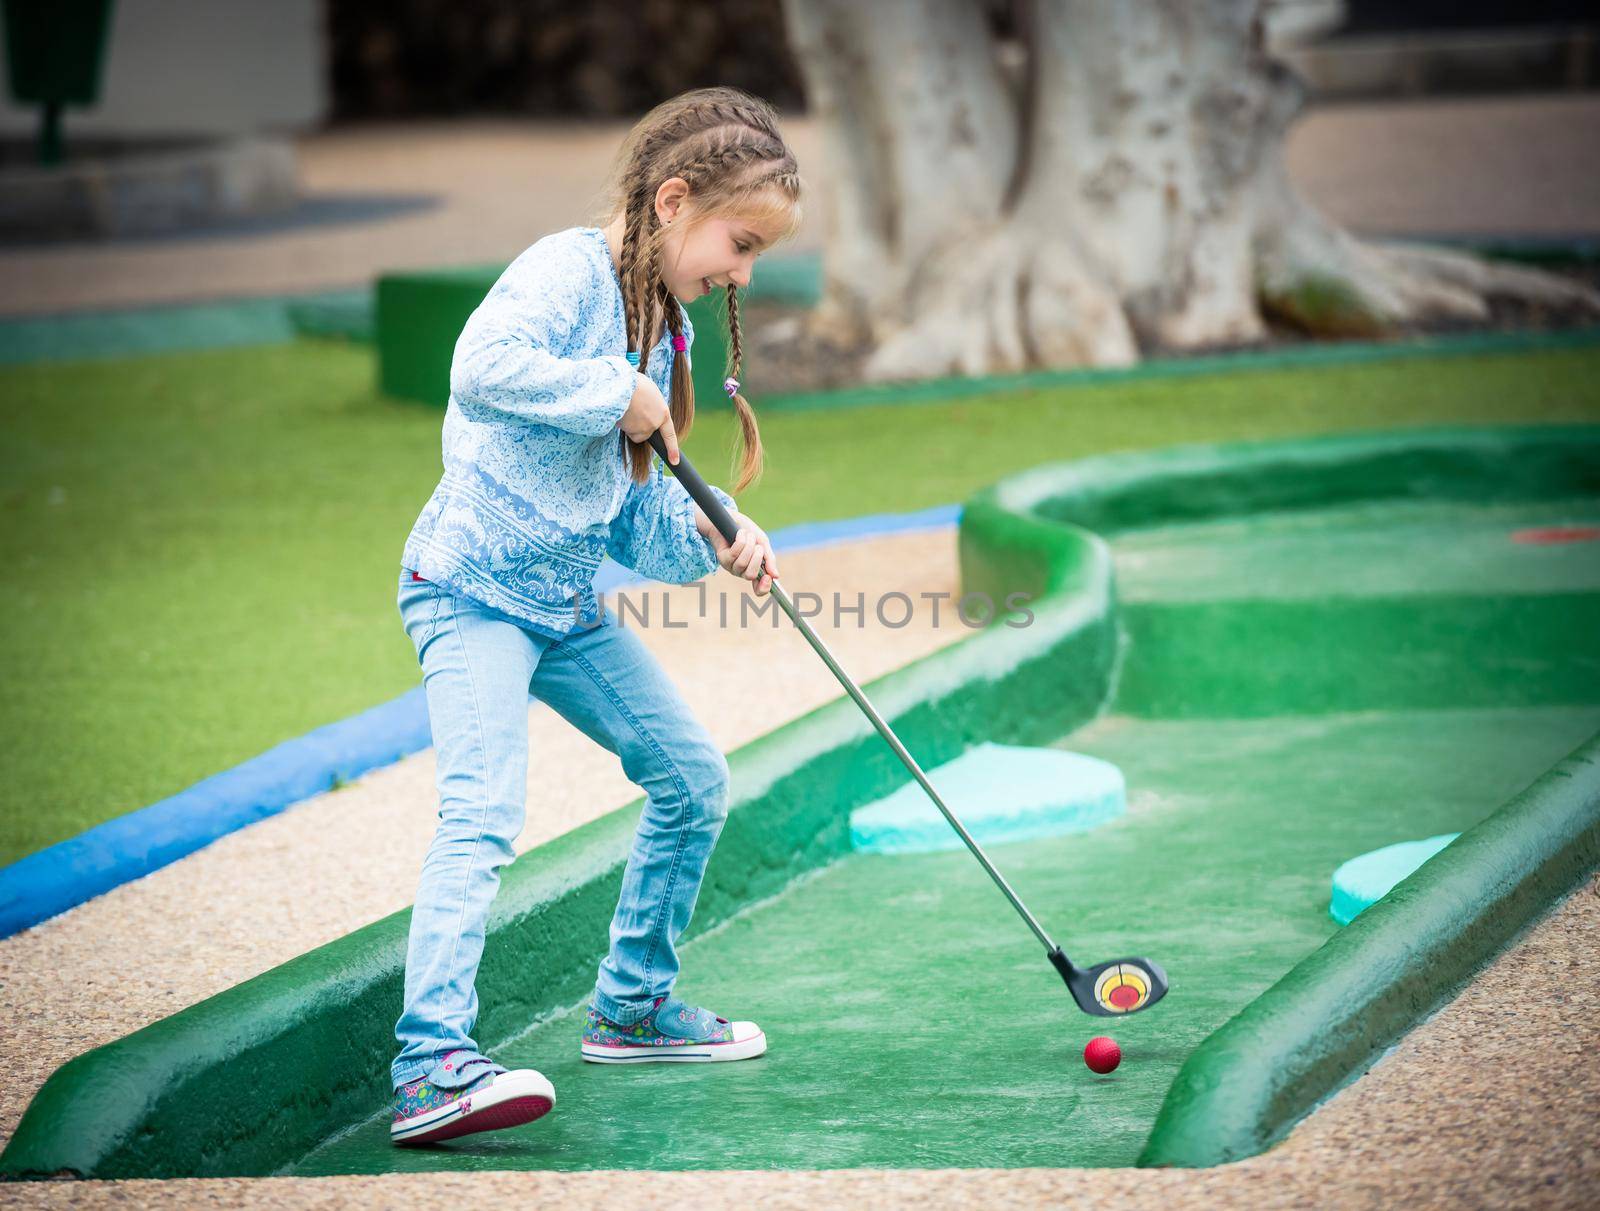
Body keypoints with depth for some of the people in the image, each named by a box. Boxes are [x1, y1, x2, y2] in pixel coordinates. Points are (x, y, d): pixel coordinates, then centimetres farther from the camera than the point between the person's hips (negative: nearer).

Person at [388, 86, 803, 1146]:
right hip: (472, 589, -9)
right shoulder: (568, 271, -15)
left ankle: (632, 1007, 31)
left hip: (570, 603, 9)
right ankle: (433, 1067, -31)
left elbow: (633, 520, 14)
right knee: (483, 812, -23)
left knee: (694, 779, 14)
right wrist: (620, 392, -25)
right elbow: (482, 366, -35)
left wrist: (708, 538, -5)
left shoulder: (668, 328, 12)